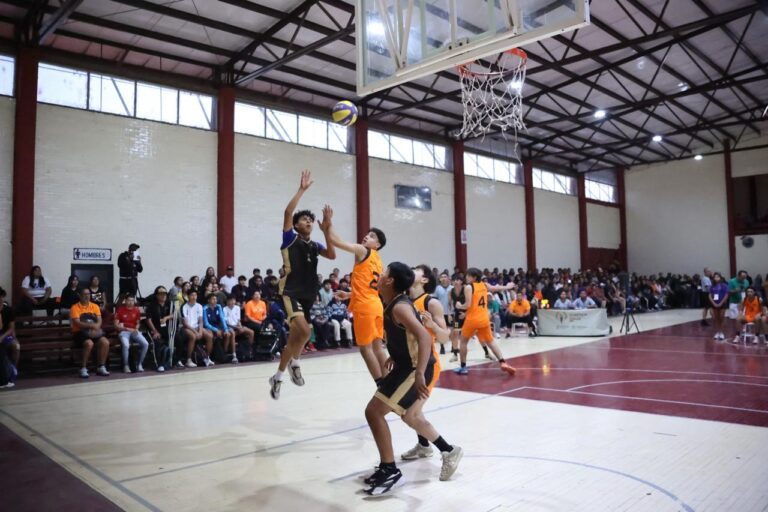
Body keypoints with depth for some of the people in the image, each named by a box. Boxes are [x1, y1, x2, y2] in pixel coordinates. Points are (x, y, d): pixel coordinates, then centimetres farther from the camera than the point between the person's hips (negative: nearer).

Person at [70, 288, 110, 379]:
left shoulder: (95, 306, 11)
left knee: (105, 342, -22)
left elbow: (99, 321, 3)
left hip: (93, 332, 4)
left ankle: (101, 367, -10)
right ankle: (83, 368, -20)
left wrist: (95, 328, -19)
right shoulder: (75, 307, -2)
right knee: (89, 343, -34)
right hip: (80, 332, -4)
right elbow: (77, 323, -14)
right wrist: (91, 325, -25)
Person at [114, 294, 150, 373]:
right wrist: (127, 328, -12)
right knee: (126, 345, -35)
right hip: (123, 332, -4)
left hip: (134, 331, 4)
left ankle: (139, 364, -5)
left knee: (145, 344, -21)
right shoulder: (120, 310, -2)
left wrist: (136, 329, -2)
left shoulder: (136, 310, 10)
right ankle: (126, 365, -15)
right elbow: (116, 325, -3)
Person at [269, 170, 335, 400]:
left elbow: (332, 255, -2)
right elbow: (287, 212, -14)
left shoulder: (314, 245, 15)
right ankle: (294, 363, -2)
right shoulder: (290, 239, -1)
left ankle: (277, 377, 29)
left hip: (308, 295, 7)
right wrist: (302, 189, -14)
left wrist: (326, 231, -7)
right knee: (303, 331, -26)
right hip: (291, 292, -7)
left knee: (295, 337, 12)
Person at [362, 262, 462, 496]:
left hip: (415, 368, -10)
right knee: (410, 416, 25)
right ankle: (449, 451, 39)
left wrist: (419, 374, -43)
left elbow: (425, 337, -35)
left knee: (374, 411, -10)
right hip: (408, 365, 10)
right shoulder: (394, 303, 7)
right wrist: (395, 356, 33)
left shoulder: (399, 307, -23)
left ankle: (389, 470, -1)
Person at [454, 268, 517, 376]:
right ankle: (503, 362, 4)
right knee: (490, 341, 17)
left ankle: (463, 367, 12)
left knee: (464, 341, 12)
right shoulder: (484, 285, 9)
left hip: (472, 319, -5)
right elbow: (496, 288, 27)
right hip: (484, 319, 5)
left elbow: (468, 305, -18)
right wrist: (507, 287, 45)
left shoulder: (468, 287, -10)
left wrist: (459, 306, 2)